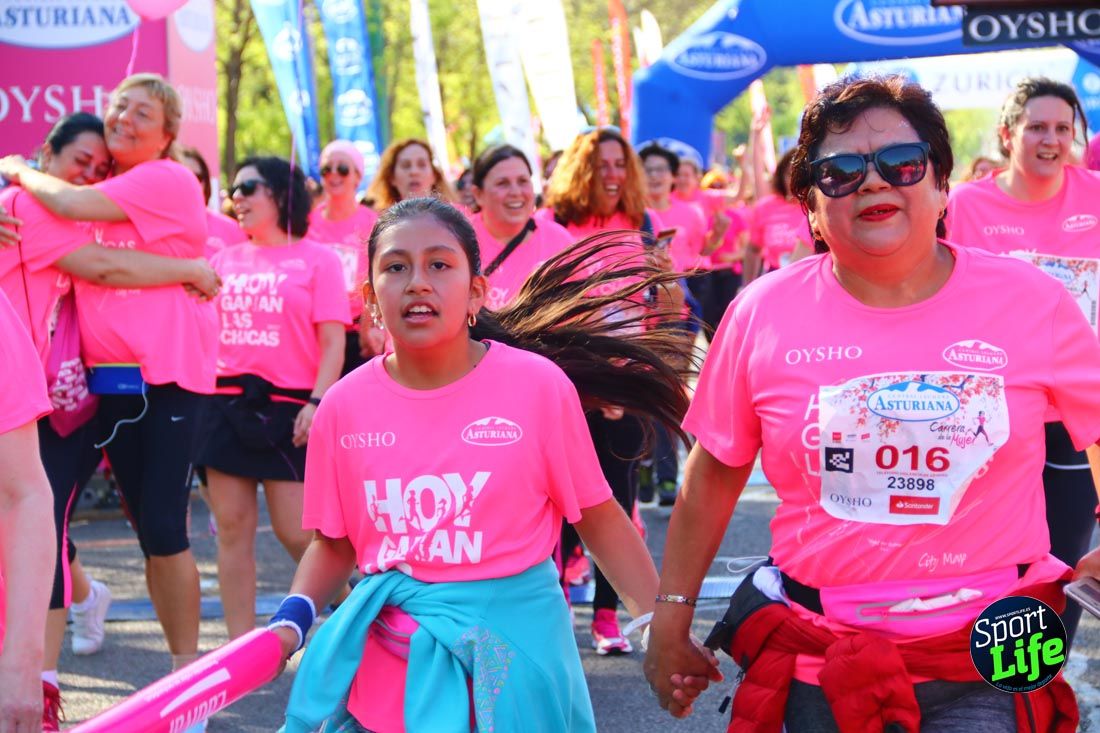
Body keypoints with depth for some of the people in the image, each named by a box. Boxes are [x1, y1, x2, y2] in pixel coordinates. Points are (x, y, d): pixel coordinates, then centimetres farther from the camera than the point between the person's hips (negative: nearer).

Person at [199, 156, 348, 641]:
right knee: (232, 529, 3)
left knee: (296, 531, -6)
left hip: (286, 407, -4)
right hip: (225, 403, 5)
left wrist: (317, 402, -15)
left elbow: (333, 343, -4)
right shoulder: (225, 260, 13)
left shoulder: (316, 259, 1)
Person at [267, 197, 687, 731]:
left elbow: (598, 517, 1)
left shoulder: (539, 385, -8)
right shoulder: (344, 406, -1)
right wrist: (292, 620, -5)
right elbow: (334, 543, 11)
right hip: (386, 656, 2)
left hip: (510, 640, -2)